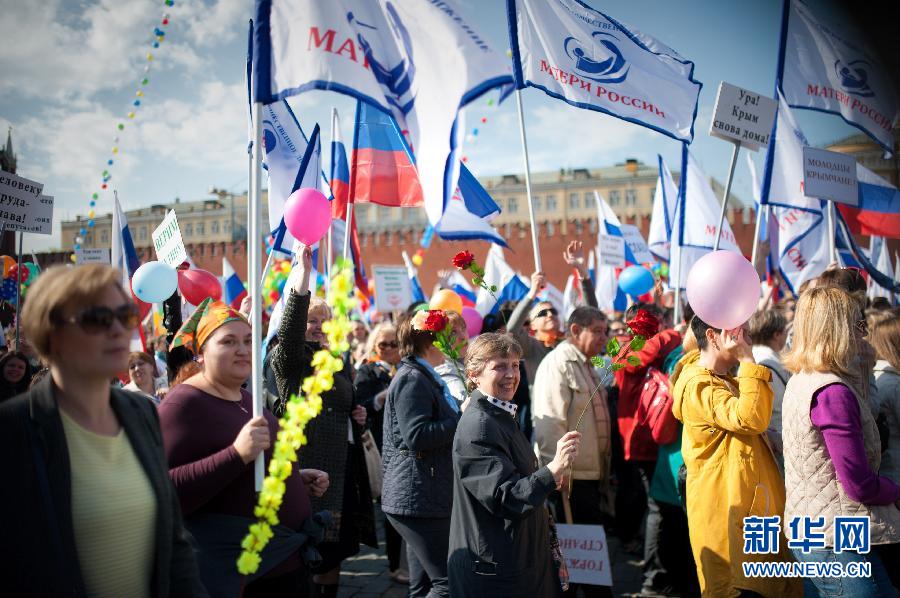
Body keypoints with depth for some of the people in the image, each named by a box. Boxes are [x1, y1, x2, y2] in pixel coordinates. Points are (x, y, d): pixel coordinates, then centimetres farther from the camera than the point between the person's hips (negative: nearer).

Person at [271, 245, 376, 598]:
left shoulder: (339, 361, 17)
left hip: (341, 464, 7)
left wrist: (359, 416, 6)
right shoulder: (288, 358, -3)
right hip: (305, 462, -6)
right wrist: (302, 274, -35)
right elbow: (290, 329, -25)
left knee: (334, 546, 13)